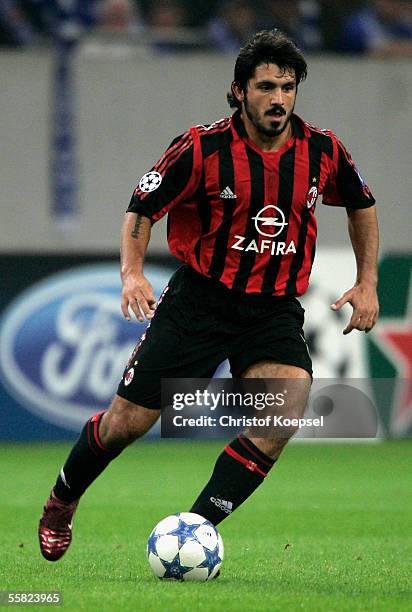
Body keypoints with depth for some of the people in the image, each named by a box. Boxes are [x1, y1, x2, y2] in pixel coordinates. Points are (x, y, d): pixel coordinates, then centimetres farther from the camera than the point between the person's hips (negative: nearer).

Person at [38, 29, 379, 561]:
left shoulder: (322, 151, -3)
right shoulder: (203, 148, -13)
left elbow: (362, 204, 17)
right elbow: (142, 208, -2)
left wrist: (367, 282, 11)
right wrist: (132, 272, -19)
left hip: (275, 312, 2)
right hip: (199, 299, -2)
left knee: (287, 409, -25)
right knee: (127, 422, 0)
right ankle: (61, 503, 32)